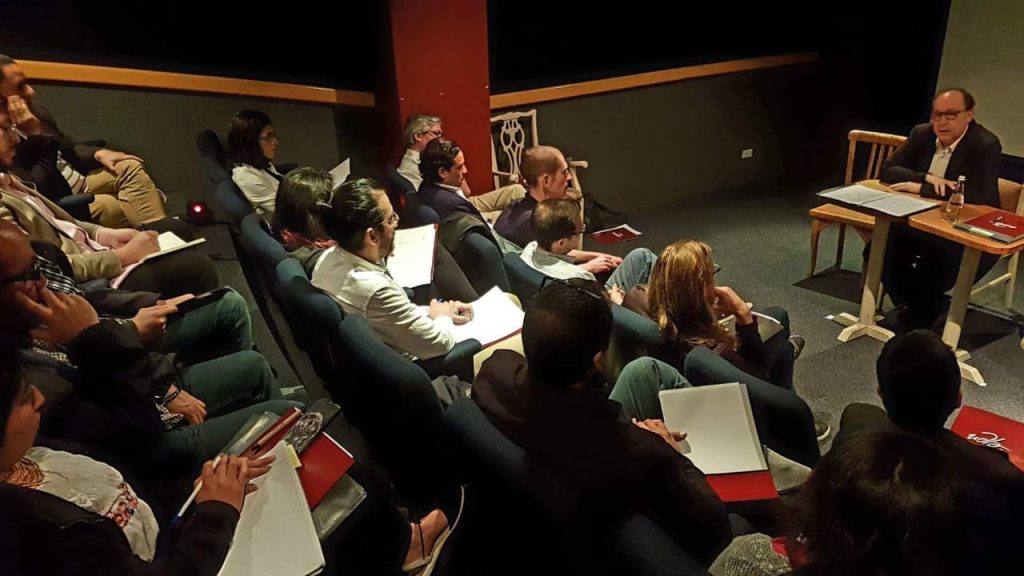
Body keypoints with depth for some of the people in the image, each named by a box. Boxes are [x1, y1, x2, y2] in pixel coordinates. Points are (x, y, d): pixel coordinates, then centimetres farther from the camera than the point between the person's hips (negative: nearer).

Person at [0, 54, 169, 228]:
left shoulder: (31, 106, 1)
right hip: (61, 203, -8)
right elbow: (43, 191, -28)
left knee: (129, 168, -5)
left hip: (78, 178, 8)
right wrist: (36, 134, -27)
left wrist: (98, 154, -2)